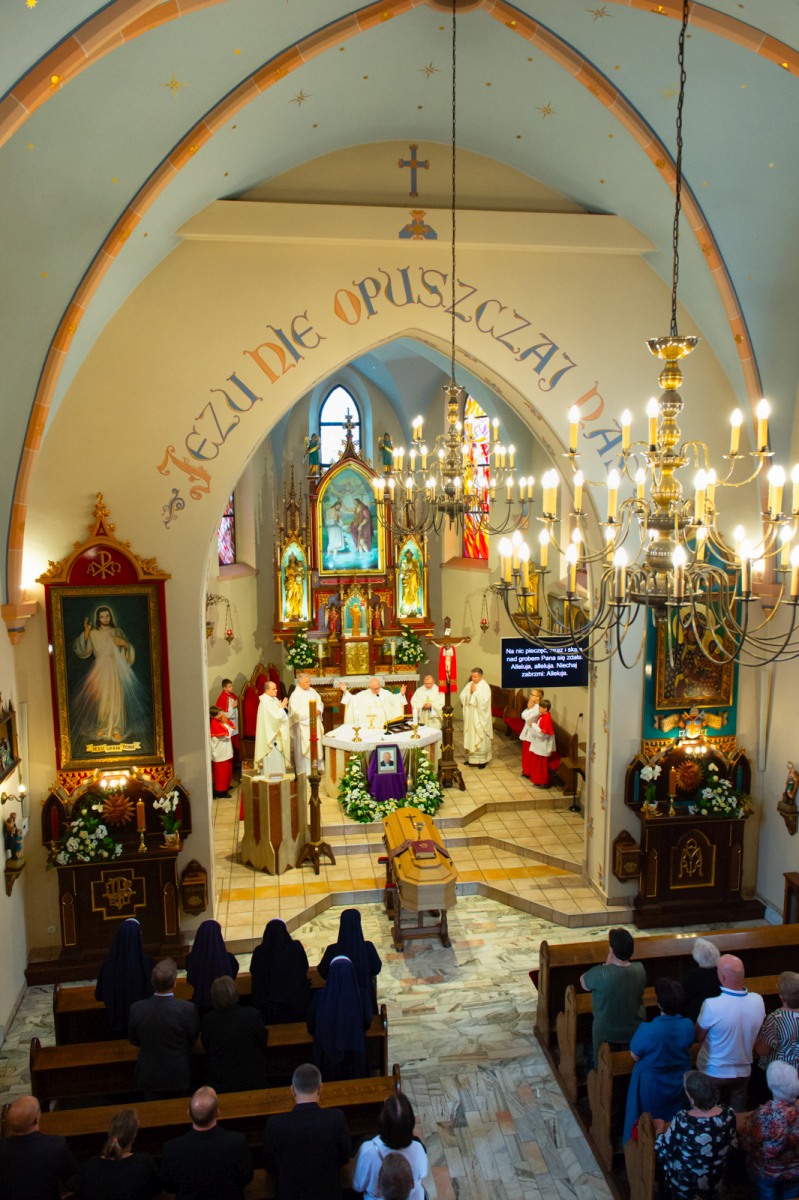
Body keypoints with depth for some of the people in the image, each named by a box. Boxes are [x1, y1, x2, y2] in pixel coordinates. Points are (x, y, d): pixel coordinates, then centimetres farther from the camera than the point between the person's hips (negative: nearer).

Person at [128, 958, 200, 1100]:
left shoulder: (137, 1009, -21)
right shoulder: (187, 1009, -26)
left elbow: (134, 1040, -3)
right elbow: (193, 1039, -8)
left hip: (150, 1076, 2)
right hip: (179, 1076, -1)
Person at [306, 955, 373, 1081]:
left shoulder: (320, 995, -16)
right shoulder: (362, 994, -17)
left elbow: (310, 1025, -2)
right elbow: (367, 1022, -1)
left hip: (326, 1050, 1)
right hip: (354, 1049, 0)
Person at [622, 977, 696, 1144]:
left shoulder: (648, 1030, -37)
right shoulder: (688, 1025, -24)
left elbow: (635, 1055, -21)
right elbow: (687, 1046, -3)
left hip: (652, 1085, -4)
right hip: (679, 1083, 4)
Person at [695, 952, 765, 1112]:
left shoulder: (712, 1006, -33)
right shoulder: (758, 1001, -19)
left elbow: (698, 1037, -15)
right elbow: (755, 1032, 1)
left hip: (713, 1073, -3)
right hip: (743, 1072, 3)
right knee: (737, 1113, 24)